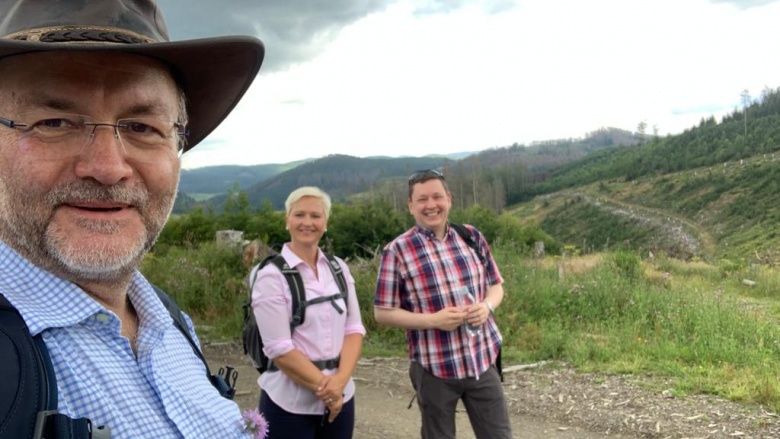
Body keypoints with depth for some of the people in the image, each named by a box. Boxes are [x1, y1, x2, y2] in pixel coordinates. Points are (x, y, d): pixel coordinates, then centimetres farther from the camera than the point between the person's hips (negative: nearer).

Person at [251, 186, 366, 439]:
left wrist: (340, 380, -12)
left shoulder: (339, 269, 4)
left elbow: (354, 328, 2)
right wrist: (323, 386, -14)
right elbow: (279, 348, -14)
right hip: (290, 403, -4)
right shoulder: (272, 276, -10)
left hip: (340, 397, 4)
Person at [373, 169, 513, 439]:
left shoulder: (472, 237, 3)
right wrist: (432, 320, -19)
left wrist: (487, 306, -10)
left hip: (482, 361, 3)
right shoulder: (397, 251, -9)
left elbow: (495, 285, 13)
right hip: (434, 368, -3)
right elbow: (382, 313, -7)